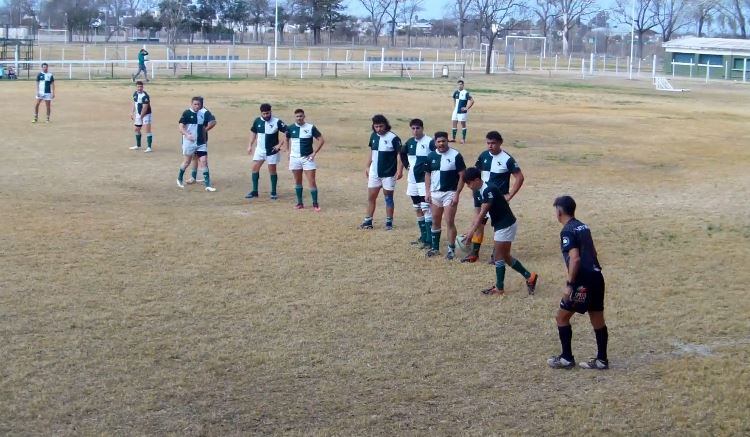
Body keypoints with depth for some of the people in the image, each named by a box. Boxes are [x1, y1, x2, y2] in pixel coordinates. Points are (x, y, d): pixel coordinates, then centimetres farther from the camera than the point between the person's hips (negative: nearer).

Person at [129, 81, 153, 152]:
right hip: (138, 114, 9)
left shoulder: (145, 96, -22)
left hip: (146, 115, -9)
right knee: (137, 130, 17)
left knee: (147, 130, -13)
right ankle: (138, 146, 32)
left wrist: (141, 117, -19)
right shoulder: (135, 94, 4)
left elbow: (145, 108, -22)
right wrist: (132, 113, 14)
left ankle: (149, 147, -13)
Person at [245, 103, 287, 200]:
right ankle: (254, 191, 8)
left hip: (272, 151, -4)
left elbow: (287, 132, -12)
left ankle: (273, 192, 14)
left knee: (272, 170, 3)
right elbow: (253, 132, 14)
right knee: (255, 168, 0)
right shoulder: (257, 121, 0)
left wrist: (280, 144, -16)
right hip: (260, 149, 4)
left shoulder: (277, 122, -13)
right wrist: (250, 145, 9)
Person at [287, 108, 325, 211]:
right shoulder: (291, 128, 2)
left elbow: (321, 140, -3)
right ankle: (300, 203, 19)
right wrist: (289, 152, 10)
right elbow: (288, 140, 19)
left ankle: (315, 204, 0)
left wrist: (314, 153, -7)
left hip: (307, 158, -3)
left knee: (312, 182, -6)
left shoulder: (311, 127, -6)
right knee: (297, 182, 9)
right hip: (295, 158, 3)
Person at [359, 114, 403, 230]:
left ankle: (389, 222, 14)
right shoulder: (374, 136, 4)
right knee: (371, 197, 7)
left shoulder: (393, 138, -14)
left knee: (388, 197, 5)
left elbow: (400, 154, -14)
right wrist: (367, 166, 14)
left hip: (389, 173, -5)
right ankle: (368, 221, 14)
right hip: (374, 172, 5)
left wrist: (399, 170, -23)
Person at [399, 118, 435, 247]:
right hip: (412, 180, 8)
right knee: (418, 209, 13)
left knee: (426, 209, -12)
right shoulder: (410, 142, 9)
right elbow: (402, 153, 28)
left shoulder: (430, 142, -12)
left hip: (425, 180, -7)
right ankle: (423, 236, 23)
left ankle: (429, 239, -11)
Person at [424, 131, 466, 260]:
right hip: (435, 193, 5)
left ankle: (451, 249, 2)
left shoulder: (455, 155, -11)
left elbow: (462, 176, -10)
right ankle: (435, 247, 23)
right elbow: (427, 174, 12)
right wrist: (427, 192, 3)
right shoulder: (431, 156, 4)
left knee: (449, 222, -6)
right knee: (435, 221, 12)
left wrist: (457, 194, -15)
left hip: (450, 193, -5)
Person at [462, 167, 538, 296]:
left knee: (499, 256, -2)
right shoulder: (479, 192, 4)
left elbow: (482, 213, -27)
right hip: (501, 225, 10)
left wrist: (472, 232, -29)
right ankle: (529, 276, 21)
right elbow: (479, 213, 7)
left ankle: (499, 288, 8)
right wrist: (470, 230, -1)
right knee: (505, 256, 15)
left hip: (506, 225, -10)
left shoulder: (489, 190, -24)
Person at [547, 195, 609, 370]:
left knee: (562, 316, 4)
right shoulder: (583, 227, 15)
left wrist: (569, 285, -18)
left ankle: (566, 358, 8)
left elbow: (575, 259, -21)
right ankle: (602, 359, 18)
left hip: (583, 280, -9)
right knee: (598, 319, 13)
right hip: (597, 277, 9)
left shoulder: (567, 231, -12)